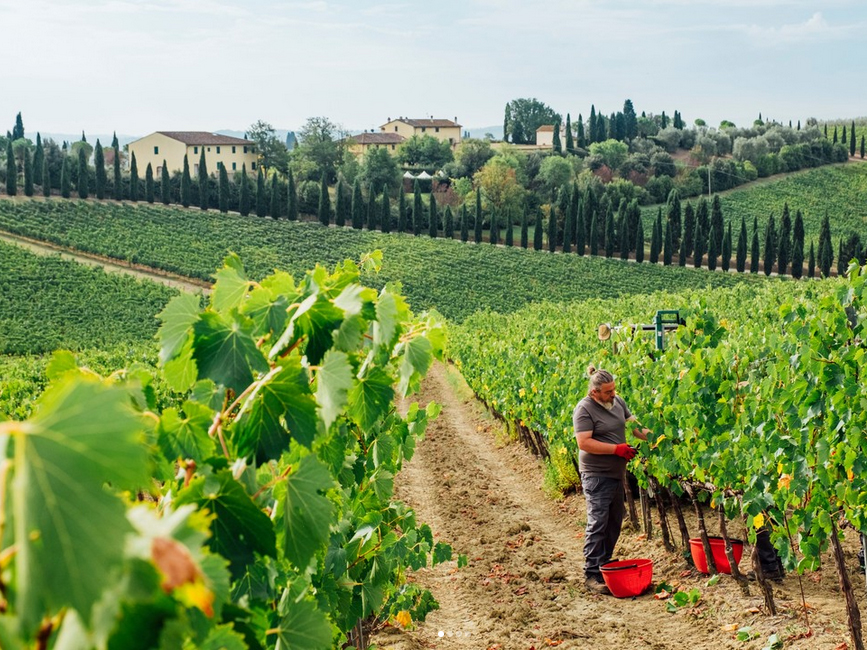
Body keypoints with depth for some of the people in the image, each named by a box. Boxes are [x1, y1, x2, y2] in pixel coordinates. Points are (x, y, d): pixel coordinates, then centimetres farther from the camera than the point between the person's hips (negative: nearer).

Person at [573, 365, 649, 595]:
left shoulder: (617, 401, 8)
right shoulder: (584, 409, -16)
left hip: (616, 473, 8)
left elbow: (634, 424, 12)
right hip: (596, 475, -8)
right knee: (597, 523, -8)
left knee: (614, 521, 14)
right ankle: (592, 575, -4)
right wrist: (617, 449, -22)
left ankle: (605, 564, 26)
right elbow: (584, 443, -22)